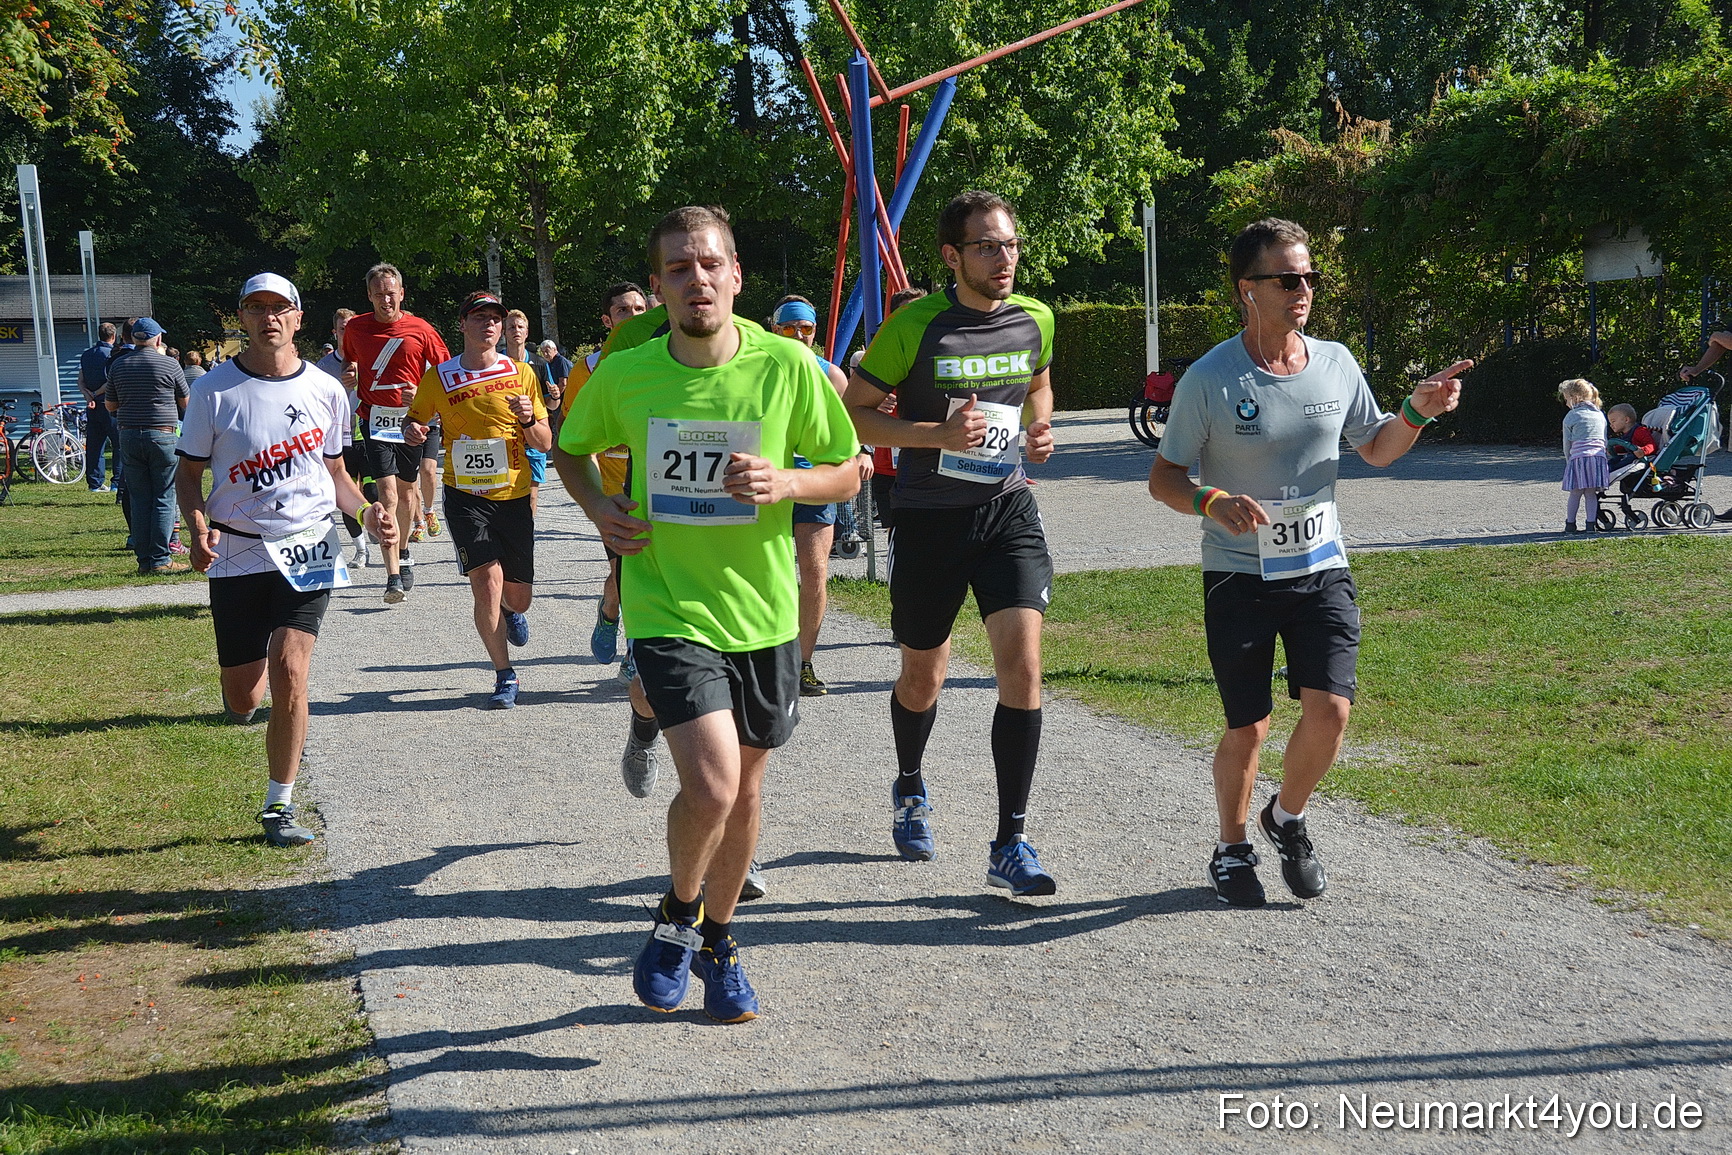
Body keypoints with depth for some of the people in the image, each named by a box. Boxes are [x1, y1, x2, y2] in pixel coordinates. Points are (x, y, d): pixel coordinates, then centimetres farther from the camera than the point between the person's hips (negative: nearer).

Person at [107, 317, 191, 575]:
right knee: (163, 500, 0)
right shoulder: (169, 364, -4)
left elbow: (110, 406, 14)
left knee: (139, 500, 8)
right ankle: (160, 560, -3)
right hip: (162, 435, -4)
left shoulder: (118, 366, 7)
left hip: (129, 437, 4)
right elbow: (186, 403, 6)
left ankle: (144, 560, 9)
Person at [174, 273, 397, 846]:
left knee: (290, 673, -14)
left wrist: (365, 510, -5)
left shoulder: (325, 390, 4)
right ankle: (250, 671, 43)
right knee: (243, 700, 3)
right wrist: (198, 529, -13)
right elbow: (189, 472, 6)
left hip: (308, 546, 0)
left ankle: (280, 805, 0)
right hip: (237, 552, 0)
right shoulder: (214, 389, -1)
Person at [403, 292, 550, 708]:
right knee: (487, 580, -18)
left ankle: (513, 611, 47)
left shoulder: (522, 373, 3)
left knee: (517, 597, 7)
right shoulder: (439, 378, 0)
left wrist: (529, 421, -15)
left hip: (514, 496, 2)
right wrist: (411, 431, -9)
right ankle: (504, 675, -3)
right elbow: (413, 419, 14)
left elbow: (545, 444, 6)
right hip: (466, 495, -2)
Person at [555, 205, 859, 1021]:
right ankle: (678, 915, 13)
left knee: (743, 789, 15)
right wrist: (598, 508, -6)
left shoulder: (787, 366, -8)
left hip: (763, 612, 2)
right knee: (710, 784, -19)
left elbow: (847, 473, 2)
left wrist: (787, 483, -19)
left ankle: (716, 941, 39)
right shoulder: (624, 375, -7)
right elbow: (571, 449, 13)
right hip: (669, 610, -2)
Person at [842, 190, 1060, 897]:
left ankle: (1010, 846, -6)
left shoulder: (1035, 320, 2)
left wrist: (1041, 431, 2)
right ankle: (910, 788, 45)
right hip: (929, 516, -2)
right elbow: (852, 412, -6)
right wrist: (937, 434, -20)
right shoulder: (914, 326, -11)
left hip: (1008, 509, 2)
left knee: (1022, 663, -14)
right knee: (922, 679, 13)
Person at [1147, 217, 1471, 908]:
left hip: (1320, 568, 3)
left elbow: (1376, 449, 17)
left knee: (1331, 709, -11)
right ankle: (1232, 850, 27)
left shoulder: (1336, 364, 3)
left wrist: (1417, 413, -3)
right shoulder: (1209, 378, -9)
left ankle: (1287, 819, 19)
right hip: (1239, 575, -3)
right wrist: (1212, 503, -24)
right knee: (1248, 727, 1)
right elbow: (1162, 478, -4)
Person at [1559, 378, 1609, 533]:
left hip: (1578, 457, -4)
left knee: (1575, 493, 3)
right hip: (1599, 456, 4)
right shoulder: (1600, 415, 18)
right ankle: (1591, 524, 2)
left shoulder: (1571, 417, 4)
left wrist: (1568, 459, 17)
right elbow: (1605, 440, 21)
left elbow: (1567, 443, 6)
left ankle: (1570, 524, 9)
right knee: (1591, 494, 6)